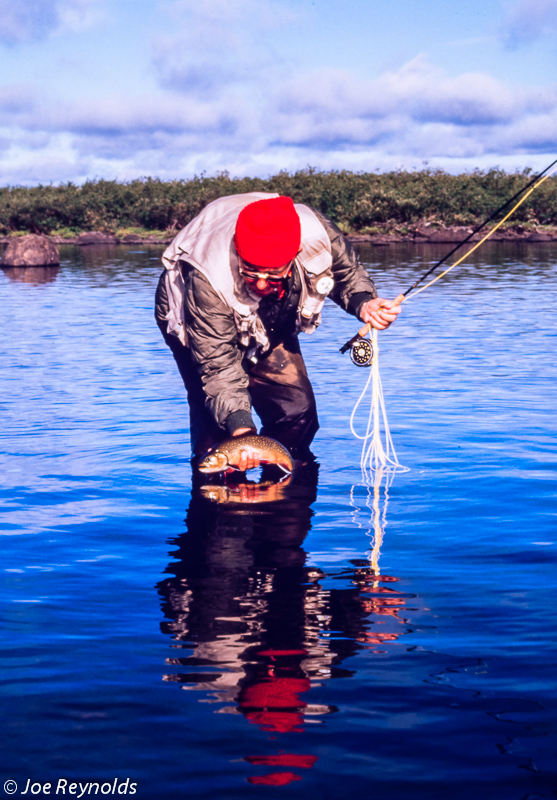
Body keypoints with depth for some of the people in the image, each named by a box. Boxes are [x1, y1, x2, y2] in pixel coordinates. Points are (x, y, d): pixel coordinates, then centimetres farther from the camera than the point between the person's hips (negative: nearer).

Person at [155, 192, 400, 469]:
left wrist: (364, 304, -34)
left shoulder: (318, 235, -35)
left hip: (270, 323, 4)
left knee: (298, 410, -4)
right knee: (215, 420, -16)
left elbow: (348, 273, -12)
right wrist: (239, 426, -51)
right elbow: (218, 364, -38)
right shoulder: (207, 280, -44)